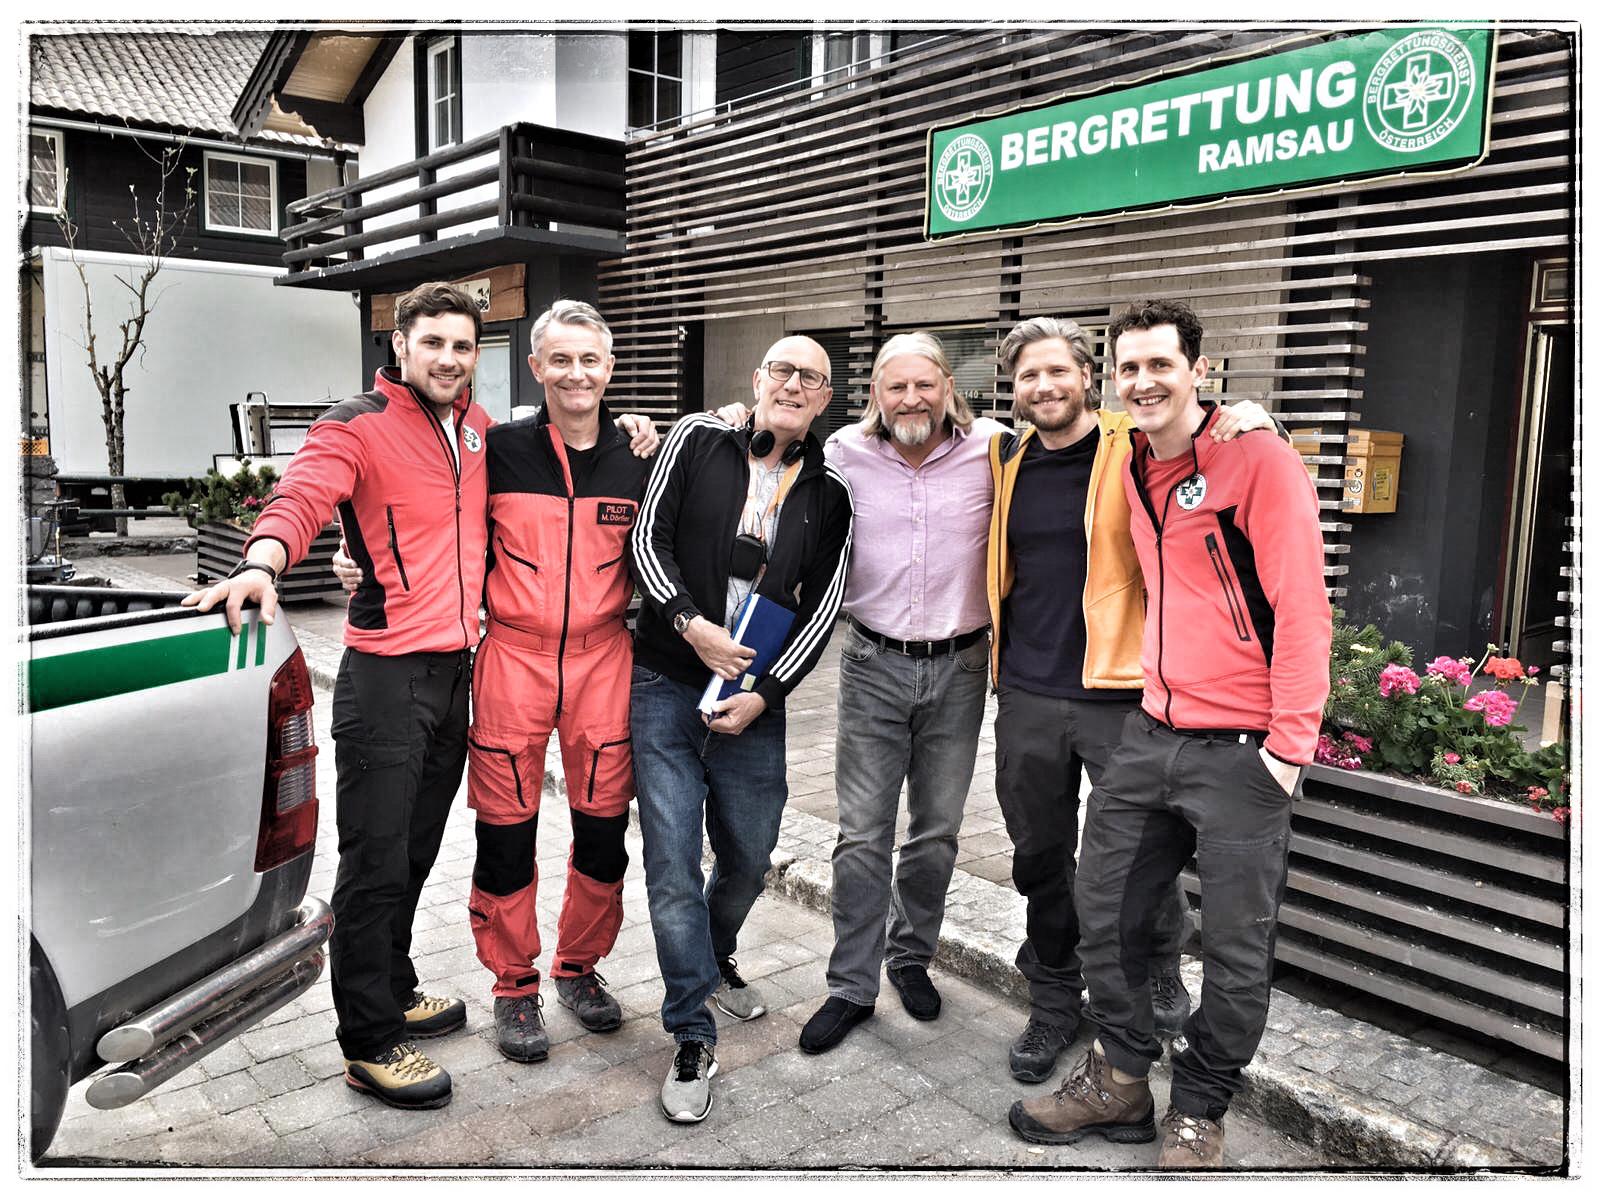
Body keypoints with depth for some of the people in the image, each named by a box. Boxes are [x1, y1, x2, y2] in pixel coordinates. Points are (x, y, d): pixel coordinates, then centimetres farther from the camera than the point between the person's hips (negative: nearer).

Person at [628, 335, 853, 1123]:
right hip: (668, 685, -2)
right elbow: (648, 537, -3)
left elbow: (822, 607, 1)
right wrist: (691, 624, -15)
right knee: (674, 863, -4)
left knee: (749, 855, 14)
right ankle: (693, 1039, 9)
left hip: (754, 701, 2)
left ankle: (713, 959, 46)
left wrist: (764, 692, -7)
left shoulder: (828, 493, 4)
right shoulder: (698, 440, 1)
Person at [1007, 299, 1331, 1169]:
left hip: (1240, 750, -6)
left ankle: (1198, 1114, 26)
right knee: (1105, 911, 12)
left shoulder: (1258, 460, -10)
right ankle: (1120, 1081, 31)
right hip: (1151, 732, 7)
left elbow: (1302, 608, -14)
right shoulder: (1132, 471, 11)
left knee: (1235, 949, 6)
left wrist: (1289, 744, -15)